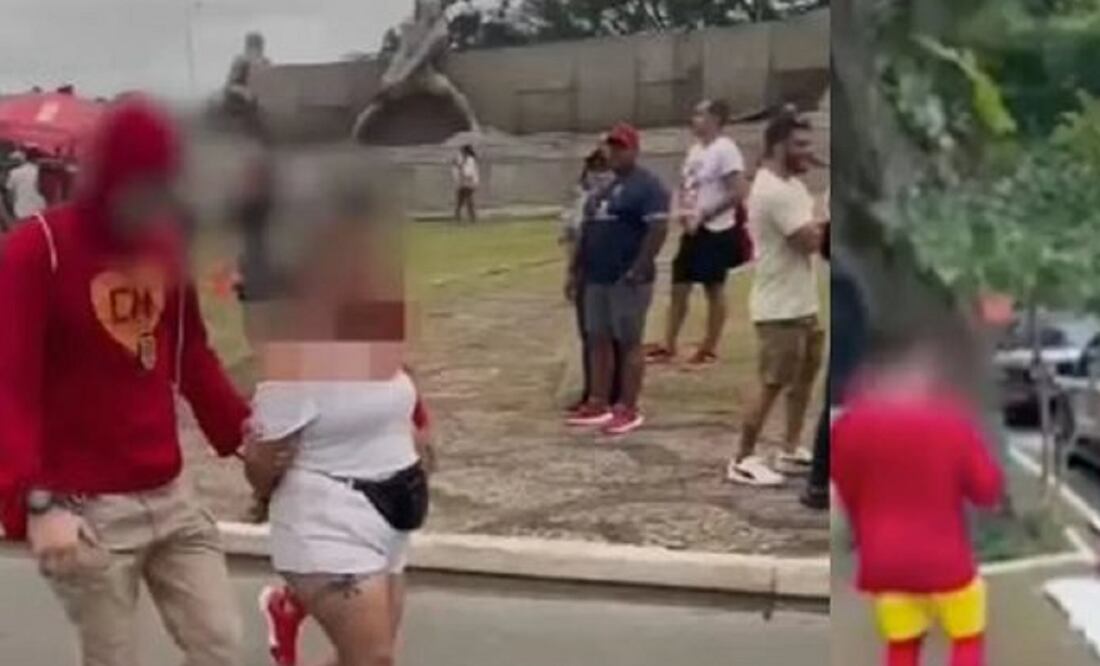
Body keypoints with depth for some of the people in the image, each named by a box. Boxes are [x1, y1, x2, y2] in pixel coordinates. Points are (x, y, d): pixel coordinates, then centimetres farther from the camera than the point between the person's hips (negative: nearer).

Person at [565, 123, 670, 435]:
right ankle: (598, 404, 19)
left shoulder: (647, 185, -9)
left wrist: (639, 269, -23)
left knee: (629, 342, -3)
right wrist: (577, 268, 17)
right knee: (598, 341, 11)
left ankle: (628, 409, 2)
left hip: (628, 279, -9)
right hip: (597, 278, 9)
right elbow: (588, 231, 21)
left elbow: (658, 229, -18)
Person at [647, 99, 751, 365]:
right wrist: (682, 211, 1)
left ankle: (709, 349, 12)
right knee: (679, 288, 8)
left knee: (714, 290, 3)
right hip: (692, 230, 8)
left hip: (716, 232, -8)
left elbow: (739, 193, -19)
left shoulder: (725, 150, -14)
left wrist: (705, 214, -17)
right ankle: (668, 346, 14)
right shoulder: (696, 149, 12)